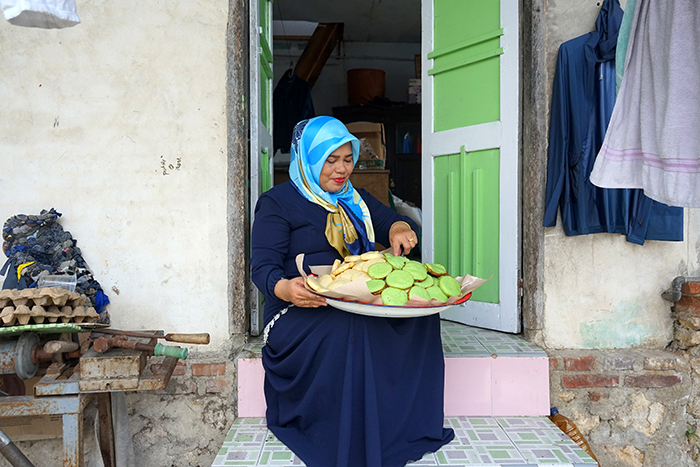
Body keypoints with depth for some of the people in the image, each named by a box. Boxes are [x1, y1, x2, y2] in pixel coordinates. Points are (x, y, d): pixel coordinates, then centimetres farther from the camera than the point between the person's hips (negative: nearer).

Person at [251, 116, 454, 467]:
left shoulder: (357, 200, 22)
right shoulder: (277, 203, 3)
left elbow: (393, 221, 17)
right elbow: (263, 266, -7)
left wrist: (400, 229, -11)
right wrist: (285, 290, -31)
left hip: (361, 306, 6)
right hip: (303, 311, -5)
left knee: (419, 311, -22)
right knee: (349, 330, -37)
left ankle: (408, 433, -13)